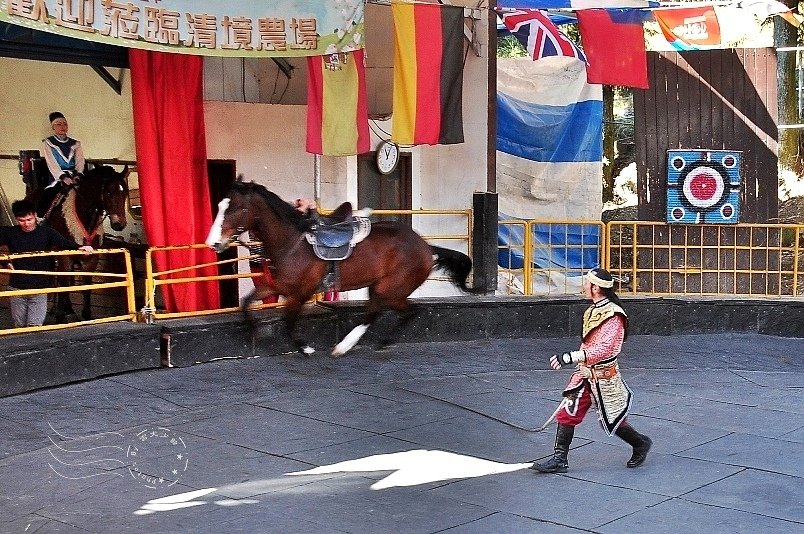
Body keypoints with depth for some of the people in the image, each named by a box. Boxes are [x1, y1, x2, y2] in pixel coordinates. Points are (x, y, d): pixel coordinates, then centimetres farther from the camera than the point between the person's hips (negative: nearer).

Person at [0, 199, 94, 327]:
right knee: (19, 326, 12)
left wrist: (79, 248, -38)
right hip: (16, 288, 2)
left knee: (35, 326, -5)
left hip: (39, 288, -2)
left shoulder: (46, 232, -5)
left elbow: (65, 243, -16)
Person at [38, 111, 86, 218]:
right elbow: (52, 164, -4)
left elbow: (80, 162, 7)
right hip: (57, 178, -3)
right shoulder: (47, 143, 8)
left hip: (75, 178, 3)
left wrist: (77, 175, -14)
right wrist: (63, 177, -18)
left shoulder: (75, 144, 18)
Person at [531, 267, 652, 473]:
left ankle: (641, 444, 32)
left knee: (613, 420, 6)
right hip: (584, 373, 8)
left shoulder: (613, 316, -21)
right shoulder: (592, 311, 9)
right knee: (567, 413, 0)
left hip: (604, 377, -8)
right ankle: (559, 460, 5)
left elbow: (604, 349, -32)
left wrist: (570, 357, -39)